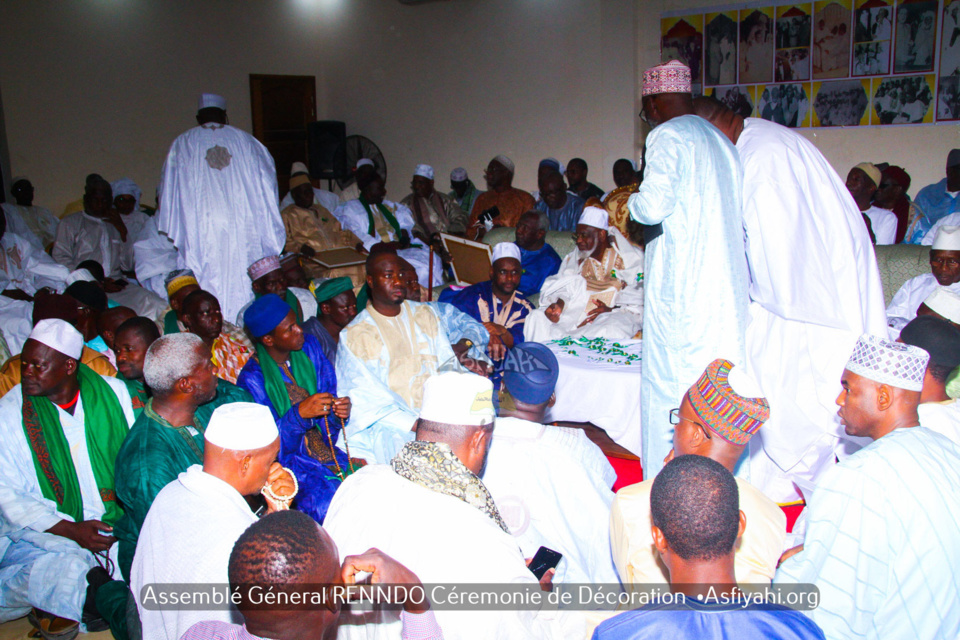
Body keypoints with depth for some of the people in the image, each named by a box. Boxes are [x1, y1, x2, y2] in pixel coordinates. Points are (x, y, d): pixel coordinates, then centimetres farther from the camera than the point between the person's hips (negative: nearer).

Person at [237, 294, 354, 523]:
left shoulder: (309, 348, 4)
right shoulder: (252, 379, -12)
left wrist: (339, 412, -13)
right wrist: (299, 413, -27)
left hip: (322, 447, 5)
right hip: (283, 459, -5)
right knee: (325, 499, -31)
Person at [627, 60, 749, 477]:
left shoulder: (667, 136, -6)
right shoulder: (722, 141, 16)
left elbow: (653, 206, -18)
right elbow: (740, 213, 19)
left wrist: (631, 202, 3)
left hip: (681, 285, -7)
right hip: (728, 283, 8)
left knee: (666, 385, 2)